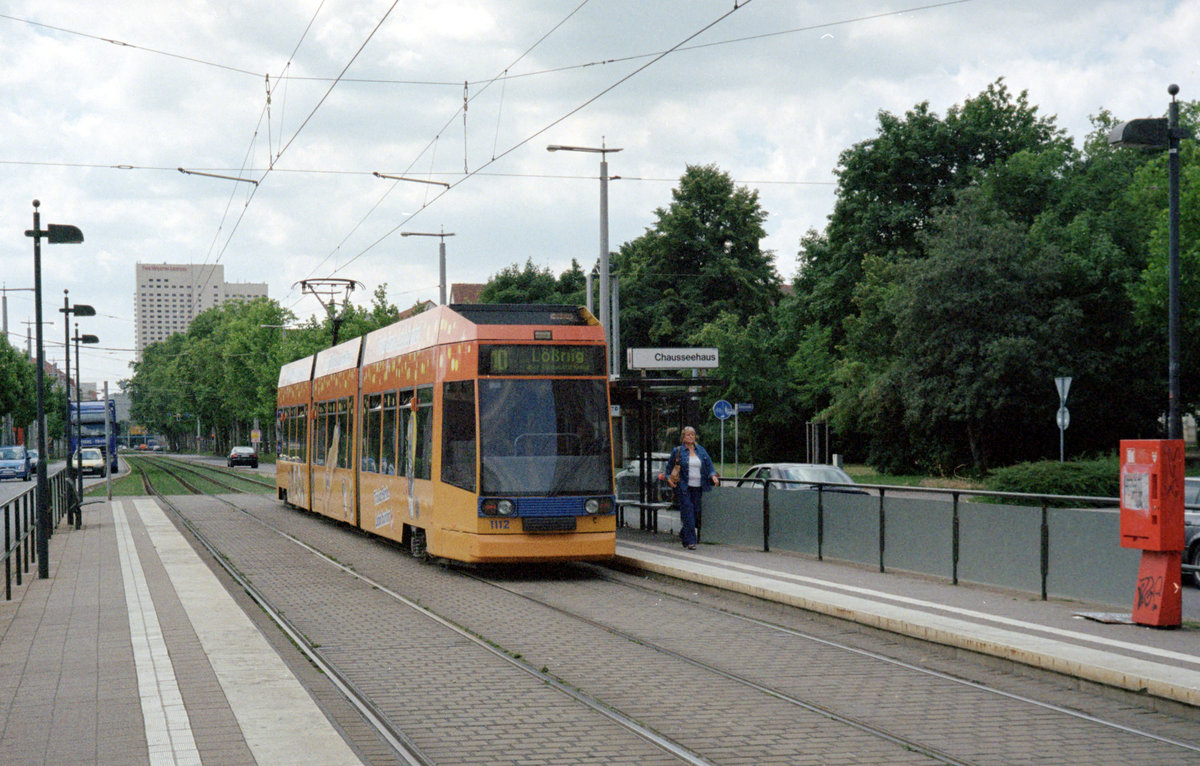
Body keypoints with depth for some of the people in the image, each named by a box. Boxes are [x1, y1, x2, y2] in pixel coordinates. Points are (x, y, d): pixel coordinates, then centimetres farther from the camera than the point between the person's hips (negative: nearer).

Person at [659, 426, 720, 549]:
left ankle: (683, 535, 27)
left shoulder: (701, 450, 12)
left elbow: (709, 465, 11)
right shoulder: (678, 451, 2)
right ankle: (690, 541, -11)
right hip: (684, 487, -4)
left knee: (696, 513, 5)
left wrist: (713, 476, -5)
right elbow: (669, 466, 10)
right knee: (687, 512, -12)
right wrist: (668, 478, -4)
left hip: (698, 488, 4)